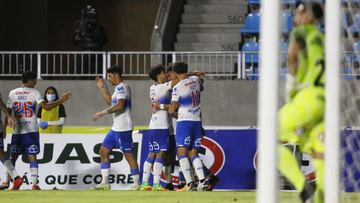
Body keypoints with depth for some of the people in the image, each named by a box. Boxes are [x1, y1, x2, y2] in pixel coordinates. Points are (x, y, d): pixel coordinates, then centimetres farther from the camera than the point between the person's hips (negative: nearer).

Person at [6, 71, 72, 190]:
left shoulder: (12, 93, 6)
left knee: (13, 157, 11)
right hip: (31, 130, -2)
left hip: (17, 131, 2)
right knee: (32, 157, -1)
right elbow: (46, 107, -15)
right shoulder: (34, 93, -3)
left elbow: (8, 112, 8)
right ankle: (34, 184, -8)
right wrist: (61, 100, -7)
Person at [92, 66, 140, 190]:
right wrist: (102, 87, 28)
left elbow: (119, 105, -26)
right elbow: (110, 102, 34)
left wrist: (102, 113, -23)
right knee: (104, 151, 10)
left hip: (123, 128, -11)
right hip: (116, 128, 11)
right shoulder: (119, 88, 19)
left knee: (128, 154, -6)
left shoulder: (121, 87, -13)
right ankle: (105, 182, 10)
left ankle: (136, 184, -2)